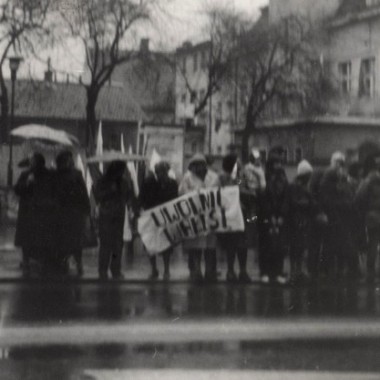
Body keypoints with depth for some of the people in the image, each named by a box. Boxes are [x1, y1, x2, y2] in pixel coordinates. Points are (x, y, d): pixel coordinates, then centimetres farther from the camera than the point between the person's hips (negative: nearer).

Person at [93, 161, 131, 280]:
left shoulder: (123, 182, 8)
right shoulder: (103, 182, -4)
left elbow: (128, 195, 14)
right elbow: (98, 197, -10)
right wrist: (110, 191, -19)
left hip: (119, 216, 4)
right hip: (106, 216, -4)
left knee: (118, 243, 4)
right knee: (106, 243, -5)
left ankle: (116, 270, 13)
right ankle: (103, 271, 2)